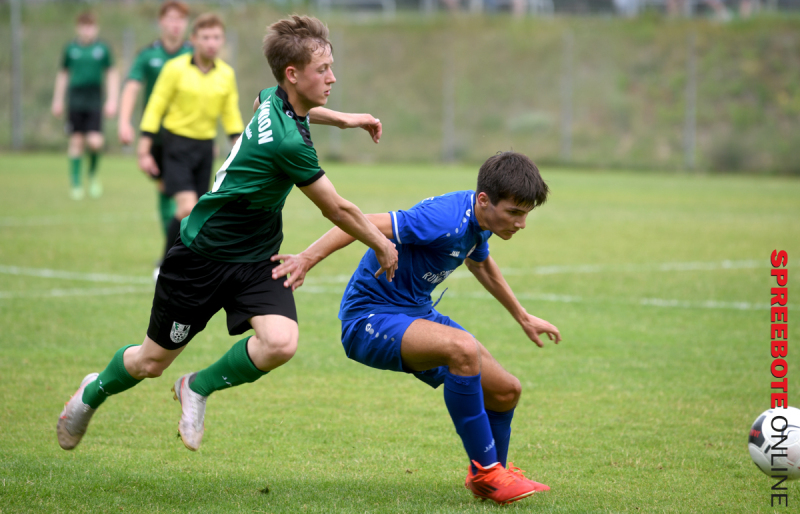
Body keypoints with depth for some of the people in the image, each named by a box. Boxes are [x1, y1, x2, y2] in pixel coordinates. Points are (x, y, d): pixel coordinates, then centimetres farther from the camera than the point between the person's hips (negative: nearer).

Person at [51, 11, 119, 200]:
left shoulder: (102, 49, 2)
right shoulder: (71, 49, 5)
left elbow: (112, 75, 7)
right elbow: (63, 75, 15)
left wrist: (112, 101, 0)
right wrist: (57, 100, 14)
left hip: (95, 101, -1)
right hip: (75, 101, 1)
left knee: (95, 142, -11)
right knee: (76, 142, 0)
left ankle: (93, 174, 17)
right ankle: (75, 183, 8)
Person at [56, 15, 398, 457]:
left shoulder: (274, 100, -5)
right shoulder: (287, 143, -30)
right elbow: (335, 210, -18)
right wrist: (382, 247, -2)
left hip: (256, 261, 7)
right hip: (203, 255, -7)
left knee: (281, 343, -19)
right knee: (152, 362, 9)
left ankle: (200, 387, 6)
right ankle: (94, 391, 42)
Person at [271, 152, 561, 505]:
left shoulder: (479, 219, 1)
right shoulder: (447, 220, -29)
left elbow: (481, 264, 25)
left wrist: (523, 317, 35)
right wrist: (306, 259, -44)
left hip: (417, 314, 10)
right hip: (370, 317, -10)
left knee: (506, 391, 8)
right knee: (463, 348, -36)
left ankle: (490, 474, 36)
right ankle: (485, 473, -23)